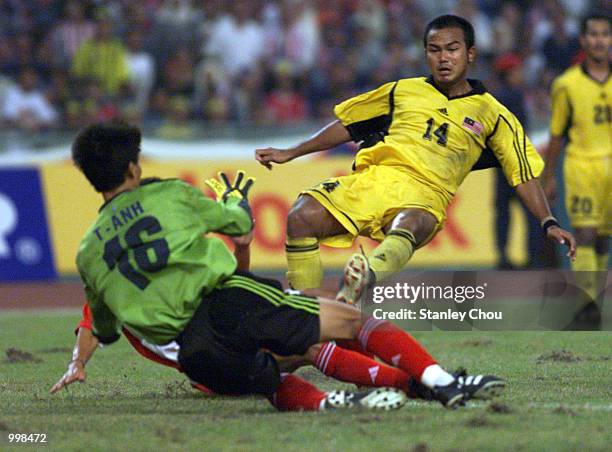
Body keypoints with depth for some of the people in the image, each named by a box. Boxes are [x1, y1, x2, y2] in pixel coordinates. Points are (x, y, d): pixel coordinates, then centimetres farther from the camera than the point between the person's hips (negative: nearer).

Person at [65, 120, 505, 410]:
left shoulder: (87, 252, 18)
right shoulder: (167, 194, 11)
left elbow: (105, 330, 30)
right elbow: (240, 223, 27)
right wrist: (236, 200, 51)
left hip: (196, 358, 3)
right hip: (232, 300, -3)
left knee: (277, 385, 24)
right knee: (354, 320, 5)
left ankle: (328, 402, -10)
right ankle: (443, 382, -10)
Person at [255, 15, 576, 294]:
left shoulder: (492, 114, 18)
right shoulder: (403, 91, 24)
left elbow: (524, 175, 17)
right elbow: (346, 124, 31)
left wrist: (548, 223, 4)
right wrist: (290, 153, 30)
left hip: (426, 194, -3)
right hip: (372, 177, 3)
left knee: (407, 228, -41)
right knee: (301, 218, -24)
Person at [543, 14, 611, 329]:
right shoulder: (567, 84, 3)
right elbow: (557, 134, 10)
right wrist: (548, 178, 10)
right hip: (581, 164, -2)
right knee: (584, 233, -13)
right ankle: (587, 301, -16)